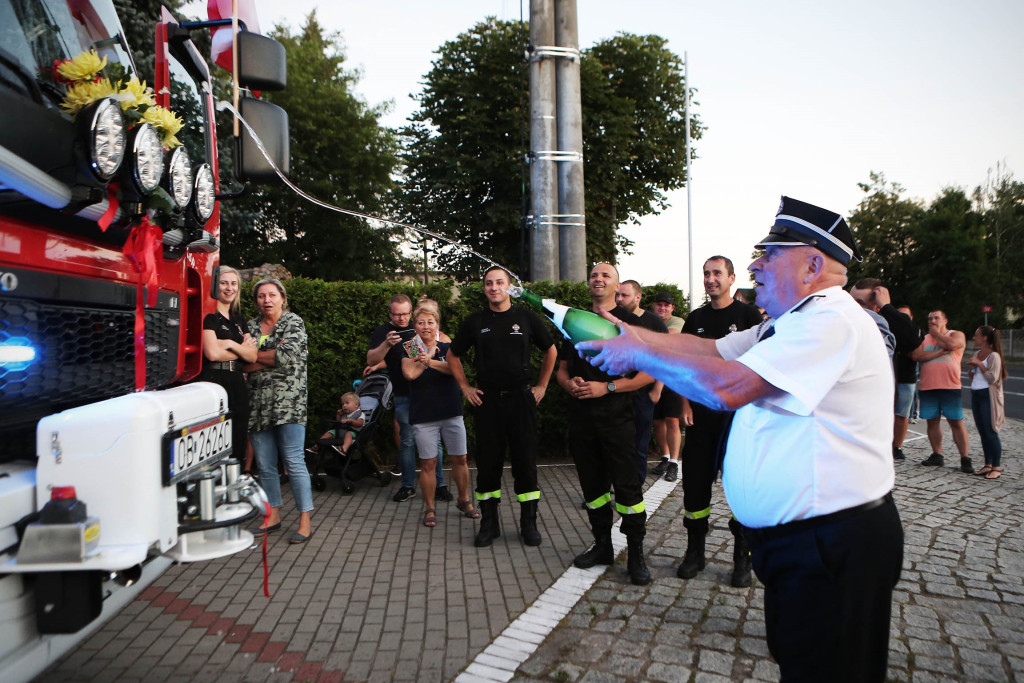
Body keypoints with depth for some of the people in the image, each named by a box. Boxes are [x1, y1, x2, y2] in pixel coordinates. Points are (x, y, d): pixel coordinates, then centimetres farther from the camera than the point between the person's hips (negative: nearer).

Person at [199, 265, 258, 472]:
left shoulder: (239, 320, 20)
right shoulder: (209, 316, -1)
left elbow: (252, 356, 10)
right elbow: (212, 353, -13)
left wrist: (231, 344, -5)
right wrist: (242, 349, 1)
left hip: (237, 384, 7)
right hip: (214, 383, -7)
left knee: (239, 442, 8)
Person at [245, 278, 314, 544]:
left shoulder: (294, 322, 3)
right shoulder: (251, 326, 14)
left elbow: (289, 354, -14)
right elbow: (244, 365, 3)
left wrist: (255, 355, -3)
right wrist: (274, 355, -9)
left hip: (288, 401, -5)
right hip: (258, 404, 5)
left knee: (294, 462, -7)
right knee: (265, 464, 9)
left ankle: (305, 522, -1)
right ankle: (273, 515, 23)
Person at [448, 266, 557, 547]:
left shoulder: (527, 318, 2)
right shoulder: (475, 321, 4)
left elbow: (551, 351, 13)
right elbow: (453, 356, 16)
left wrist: (541, 386, 8)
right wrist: (465, 387, 8)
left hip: (521, 398, -1)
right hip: (487, 400, 1)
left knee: (525, 461, 3)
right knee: (488, 462, 5)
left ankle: (529, 524, 16)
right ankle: (489, 523, 18)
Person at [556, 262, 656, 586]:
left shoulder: (629, 322, -1)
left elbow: (648, 373, -7)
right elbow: (562, 369, 19)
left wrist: (607, 387, -16)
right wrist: (569, 383, -4)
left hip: (616, 415, -5)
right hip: (581, 416, 5)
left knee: (626, 484, -3)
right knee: (592, 483, 12)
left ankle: (636, 554, 9)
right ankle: (602, 545, 26)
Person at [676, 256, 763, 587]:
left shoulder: (748, 314, -3)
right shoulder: (695, 318, 10)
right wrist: (685, 403, 1)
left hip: (739, 412, -4)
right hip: (701, 413, 4)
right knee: (695, 481, 8)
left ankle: (743, 558, 17)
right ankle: (695, 551, 22)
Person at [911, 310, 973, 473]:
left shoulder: (957, 335, 7)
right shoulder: (924, 338, 15)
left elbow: (950, 344, -17)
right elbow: (916, 355, -3)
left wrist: (936, 333, 0)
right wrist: (940, 352, -9)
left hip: (950, 386, -3)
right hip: (928, 387, 3)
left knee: (956, 422, -4)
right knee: (932, 421, 6)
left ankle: (965, 459, 0)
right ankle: (937, 455, 16)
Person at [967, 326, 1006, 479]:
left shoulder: (993, 356, -10)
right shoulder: (977, 354, 13)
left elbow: (993, 378, -18)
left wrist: (979, 364, -16)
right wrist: (971, 368, 0)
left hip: (988, 396, -8)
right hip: (975, 395, 8)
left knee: (990, 432, -6)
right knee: (982, 432, 10)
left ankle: (997, 467, 0)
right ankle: (988, 465, 16)